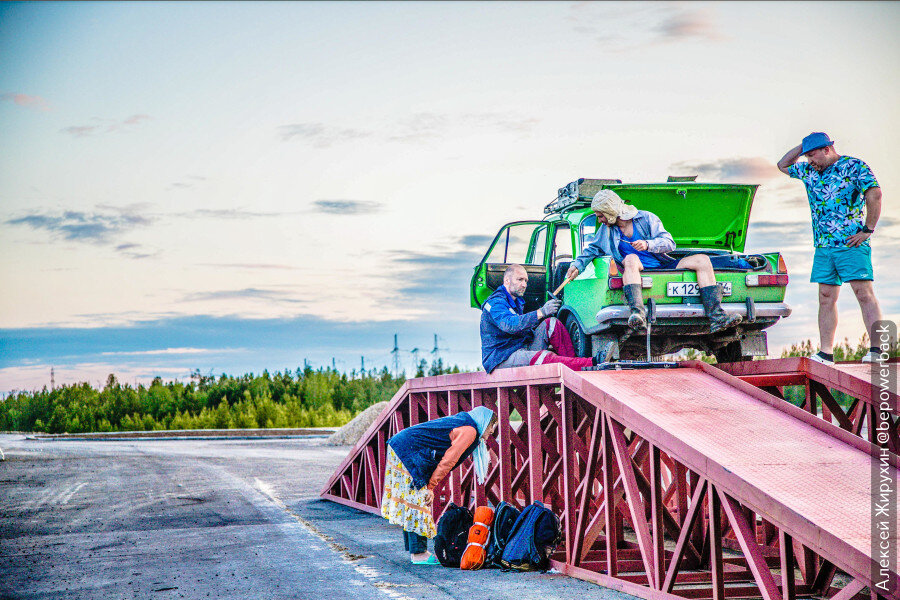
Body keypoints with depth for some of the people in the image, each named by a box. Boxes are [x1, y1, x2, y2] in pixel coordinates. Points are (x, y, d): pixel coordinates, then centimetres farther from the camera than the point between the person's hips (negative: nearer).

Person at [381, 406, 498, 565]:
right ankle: (418, 553, -5)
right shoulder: (470, 431, -10)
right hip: (410, 452, -10)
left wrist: (430, 485, 14)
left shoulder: (461, 422, 20)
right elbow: (448, 461, -15)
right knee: (418, 500, -7)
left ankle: (414, 550, 18)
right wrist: (431, 485, -12)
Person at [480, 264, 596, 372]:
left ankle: (572, 360, -17)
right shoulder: (495, 302, -13)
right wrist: (542, 312, -38)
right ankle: (593, 363, -44)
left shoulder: (517, 302, 20)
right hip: (500, 359, -9)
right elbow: (509, 325, -32)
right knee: (546, 358, -34)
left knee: (552, 323, -6)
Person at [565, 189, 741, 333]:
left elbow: (669, 243, -4)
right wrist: (577, 265, 8)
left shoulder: (646, 218, 5)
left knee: (702, 260, -18)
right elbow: (592, 250, 26)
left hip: (664, 267, 1)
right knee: (631, 259, -36)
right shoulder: (606, 230, 14)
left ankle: (716, 318, -30)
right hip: (640, 273, -1)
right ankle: (637, 313, -58)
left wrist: (648, 244, -22)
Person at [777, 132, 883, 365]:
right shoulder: (809, 171, 17)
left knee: (864, 294, -12)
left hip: (851, 243, -7)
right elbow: (783, 165, 29)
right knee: (826, 298, 3)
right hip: (823, 247, 7)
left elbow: (875, 193, -12)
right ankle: (825, 353, 3)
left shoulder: (853, 166, -3)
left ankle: (876, 349, -16)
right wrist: (802, 147, 14)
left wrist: (868, 230, -14)